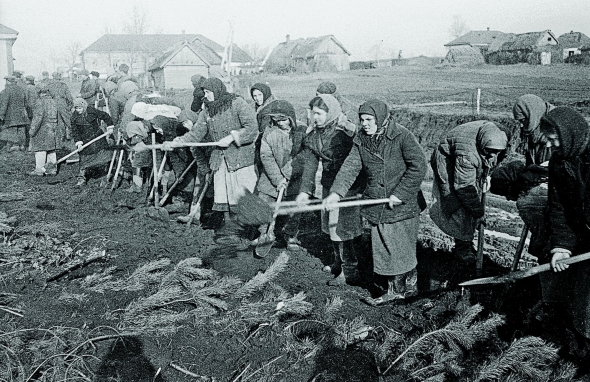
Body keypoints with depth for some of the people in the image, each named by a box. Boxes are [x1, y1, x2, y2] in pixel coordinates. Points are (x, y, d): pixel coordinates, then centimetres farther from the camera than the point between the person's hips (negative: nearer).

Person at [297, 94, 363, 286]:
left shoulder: (345, 132, -17)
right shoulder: (314, 135, 4)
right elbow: (310, 163, 0)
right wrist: (305, 190, -9)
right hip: (328, 186, 8)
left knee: (341, 228, -3)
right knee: (331, 226, 18)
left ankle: (350, 273, 10)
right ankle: (339, 264, 36)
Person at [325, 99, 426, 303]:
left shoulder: (402, 136, -13)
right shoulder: (361, 141, 4)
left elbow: (418, 166, -15)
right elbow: (350, 167, -4)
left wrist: (400, 193, -18)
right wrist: (336, 192, -18)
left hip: (403, 205, -5)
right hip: (377, 207, 5)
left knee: (403, 248, 4)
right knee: (383, 251, 10)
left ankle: (410, 285, 25)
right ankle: (394, 290, 25)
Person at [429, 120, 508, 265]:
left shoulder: (493, 132, -20)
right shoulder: (466, 154, -42)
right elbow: (464, 187, -34)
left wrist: (485, 176, 0)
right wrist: (479, 211, -27)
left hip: (470, 168, 8)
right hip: (448, 164, -7)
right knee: (460, 210, -12)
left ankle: (467, 241, 19)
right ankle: (462, 247, 2)